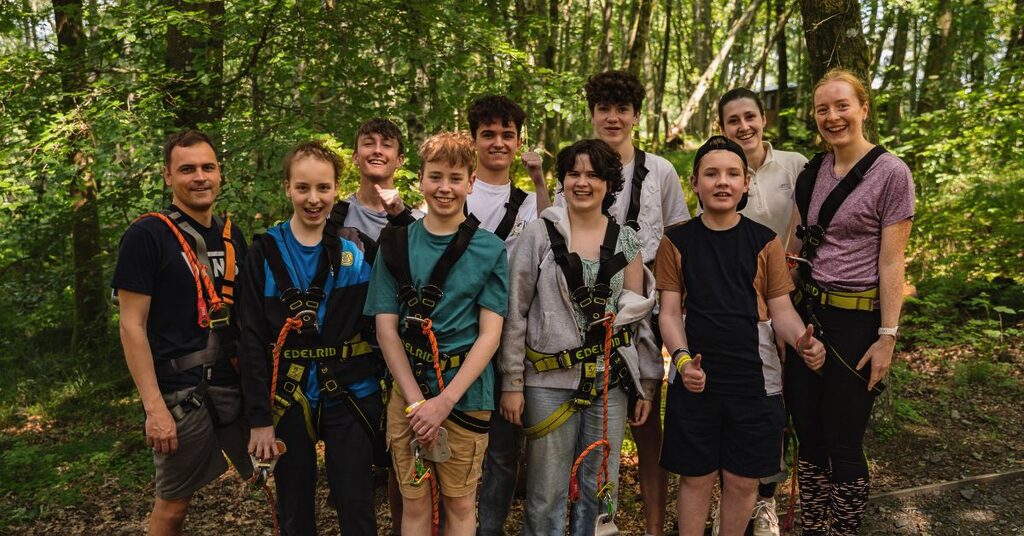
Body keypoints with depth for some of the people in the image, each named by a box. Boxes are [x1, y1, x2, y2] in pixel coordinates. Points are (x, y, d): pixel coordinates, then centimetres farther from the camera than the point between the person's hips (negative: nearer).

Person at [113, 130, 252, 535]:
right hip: (180, 393, -5)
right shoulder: (147, 235, -8)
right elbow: (132, 326, -11)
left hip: (238, 384, 5)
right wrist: (155, 407, -16)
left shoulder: (232, 236, 9)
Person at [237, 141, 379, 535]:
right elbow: (252, 340, -3)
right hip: (288, 400, 1)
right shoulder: (265, 253, -2)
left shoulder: (358, 249, 0)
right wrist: (259, 417, -8)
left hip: (350, 398, 0)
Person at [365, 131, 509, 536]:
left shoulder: (490, 249, -2)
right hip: (407, 394, 1)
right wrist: (417, 400, -9)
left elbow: (490, 333, -6)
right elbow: (386, 326, 0)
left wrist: (444, 401, -13)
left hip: (466, 395, -1)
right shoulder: (396, 243, 2)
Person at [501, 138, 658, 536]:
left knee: (601, 489, 12)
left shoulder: (626, 240, 6)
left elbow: (640, 314, 10)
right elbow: (515, 313, -2)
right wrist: (512, 383, -5)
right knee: (547, 493, 6)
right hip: (549, 381, -2)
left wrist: (646, 384, 8)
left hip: (611, 380, 3)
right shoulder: (539, 234, -2)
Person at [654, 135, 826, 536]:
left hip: (754, 378, 1)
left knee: (742, 480, 10)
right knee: (696, 477, 9)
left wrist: (802, 339, -19)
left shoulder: (764, 241, 3)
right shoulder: (676, 242, 1)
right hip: (696, 378, 0)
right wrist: (682, 359, -17)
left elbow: (780, 309, 2)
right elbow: (670, 312, 0)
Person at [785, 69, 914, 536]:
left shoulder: (891, 173, -8)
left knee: (842, 444, 4)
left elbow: (891, 261, -10)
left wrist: (887, 337, -13)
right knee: (808, 438, 13)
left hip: (855, 321, -5)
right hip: (806, 314, 5)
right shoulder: (812, 172, 8)